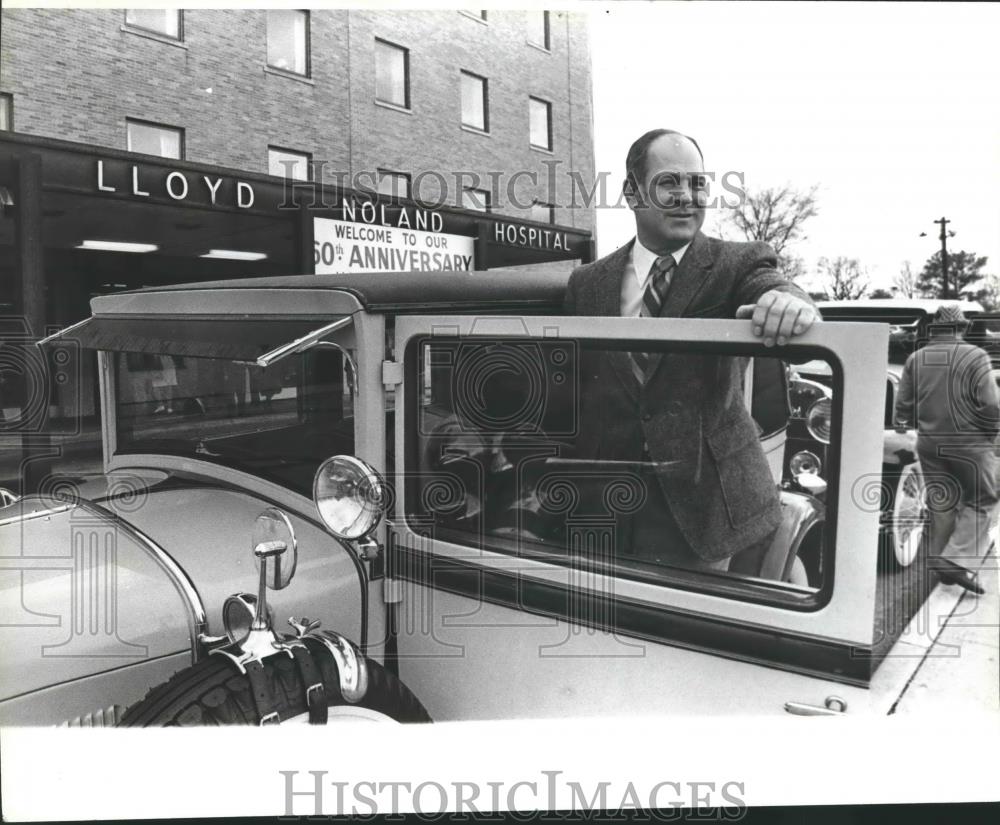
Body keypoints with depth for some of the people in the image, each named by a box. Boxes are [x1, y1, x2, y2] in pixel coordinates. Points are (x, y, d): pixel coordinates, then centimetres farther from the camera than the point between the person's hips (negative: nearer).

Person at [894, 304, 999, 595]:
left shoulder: (916, 359, 2)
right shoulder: (975, 357, -11)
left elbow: (903, 404, 6)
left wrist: (904, 425, 25)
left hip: (929, 443, 5)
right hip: (969, 443, -5)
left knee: (941, 503, 15)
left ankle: (939, 560, 21)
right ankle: (956, 559, -6)